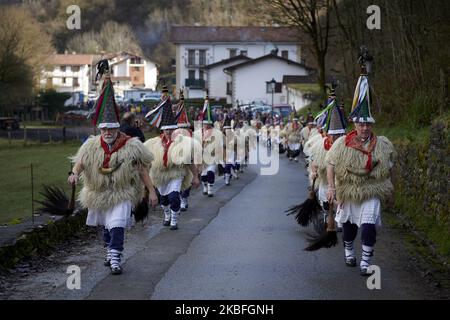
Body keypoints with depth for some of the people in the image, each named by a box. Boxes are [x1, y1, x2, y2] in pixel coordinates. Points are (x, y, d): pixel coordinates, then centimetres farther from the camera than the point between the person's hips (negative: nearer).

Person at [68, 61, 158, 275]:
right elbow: (80, 161, -5)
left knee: (117, 225, -18)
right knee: (105, 226, 19)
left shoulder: (131, 146, -10)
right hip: (99, 194, 4)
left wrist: (152, 191, -8)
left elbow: (142, 170, -6)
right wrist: (75, 173, -28)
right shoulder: (92, 146, -2)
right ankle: (111, 251, 39)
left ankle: (115, 259, -18)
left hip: (122, 194, -4)